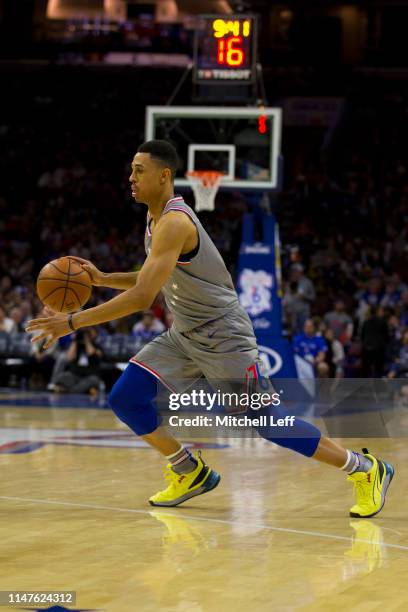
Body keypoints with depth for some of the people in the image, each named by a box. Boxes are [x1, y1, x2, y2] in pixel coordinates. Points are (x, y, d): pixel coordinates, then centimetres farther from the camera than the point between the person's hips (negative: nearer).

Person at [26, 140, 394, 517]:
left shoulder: (174, 223, -26)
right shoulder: (156, 218, 5)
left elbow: (142, 298, -33)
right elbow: (154, 280, 20)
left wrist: (72, 322, -29)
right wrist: (102, 279, 7)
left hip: (223, 339, -9)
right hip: (185, 336, 9)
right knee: (126, 398, -2)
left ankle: (366, 469, 9)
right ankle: (191, 473, 15)